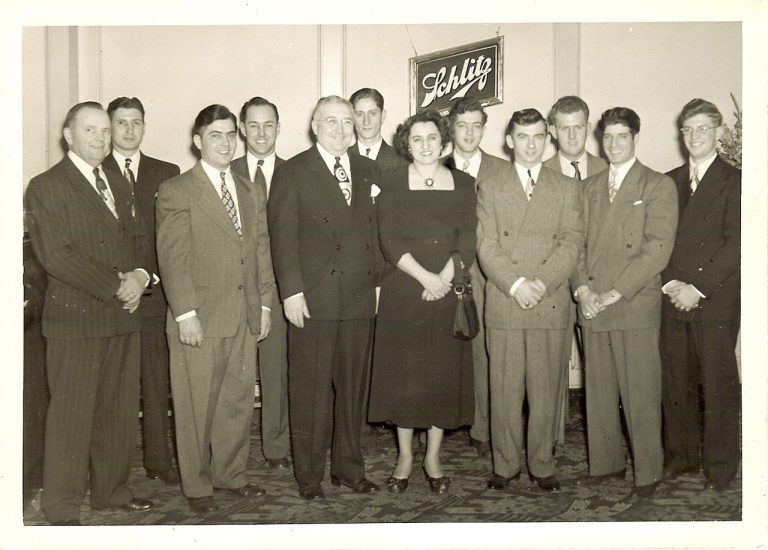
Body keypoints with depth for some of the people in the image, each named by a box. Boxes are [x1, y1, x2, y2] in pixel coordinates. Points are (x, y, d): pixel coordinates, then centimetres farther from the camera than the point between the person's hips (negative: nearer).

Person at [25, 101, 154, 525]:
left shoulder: (119, 186, 18)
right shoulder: (46, 187, -6)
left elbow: (137, 241, 19)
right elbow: (56, 255, -15)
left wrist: (139, 275, -3)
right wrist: (117, 286, -16)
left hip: (123, 316, 7)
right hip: (75, 318, -7)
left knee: (121, 410, 11)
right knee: (71, 414, -1)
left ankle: (111, 491, 26)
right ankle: (62, 509, 10)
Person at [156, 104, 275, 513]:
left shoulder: (252, 195, 15)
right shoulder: (176, 191, -4)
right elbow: (172, 258, -10)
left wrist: (265, 303, 9)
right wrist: (185, 313, -14)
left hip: (245, 318, 5)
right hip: (199, 320, -5)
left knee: (239, 401, 12)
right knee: (197, 407, 5)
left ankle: (231, 474, 28)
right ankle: (196, 484, 20)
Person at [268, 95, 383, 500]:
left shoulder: (369, 171, 14)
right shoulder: (292, 173, 0)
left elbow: (376, 233, 14)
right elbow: (282, 237, -5)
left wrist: (378, 281, 7)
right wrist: (291, 291, -11)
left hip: (361, 299, 4)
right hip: (314, 299, -4)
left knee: (353, 388, 11)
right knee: (311, 391, 3)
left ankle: (349, 468, 25)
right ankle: (309, 476, 16)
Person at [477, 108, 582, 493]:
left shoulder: (566, 189, 11)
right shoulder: (491, 189, 10)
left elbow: (571, 243, 0)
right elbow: (486, 246, 0)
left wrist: (541, 283, -13)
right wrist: (515, 284, -14)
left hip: (551, 306, 0)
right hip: (503, 306, 0)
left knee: (546, 389, 4)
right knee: (504, 389, 3)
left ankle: (542, 465, 16)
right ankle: (506, 465, 15)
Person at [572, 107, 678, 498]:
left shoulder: (659, 186, 0)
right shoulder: (589, 187, 17)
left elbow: (658, 249, -9)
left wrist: (614, 293, -13)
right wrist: (582, 288, -4)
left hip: (635, 305, -4)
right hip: (592, 305, 4)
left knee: (641, 394, -1)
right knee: (599, 392, 9)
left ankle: (647, 471, 12)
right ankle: (606, 462, 22)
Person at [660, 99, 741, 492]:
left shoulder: (734, 182, -1)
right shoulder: (669, 182, 14)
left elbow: (734, 243, -8)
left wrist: (698, 289, -13)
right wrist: (669, 284, -4)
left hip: (715, 301, -4)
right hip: (673, 300, 4)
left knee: (718, 386, 0)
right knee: (675, 383, 7)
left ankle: (720, 466, 11)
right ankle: (680, 456, 21)